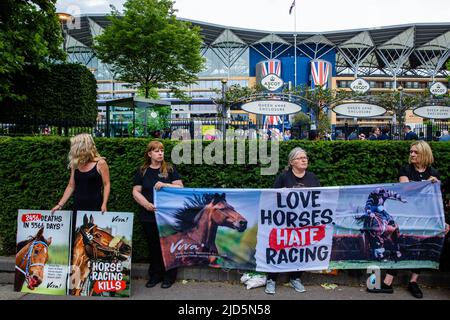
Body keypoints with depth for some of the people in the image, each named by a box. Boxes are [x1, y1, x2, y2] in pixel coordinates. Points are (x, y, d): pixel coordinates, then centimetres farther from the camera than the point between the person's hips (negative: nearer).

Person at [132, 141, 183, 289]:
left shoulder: (170, 169, 4)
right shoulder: (142, 171, 6)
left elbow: (180, 187, -2)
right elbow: (136, 192, 2)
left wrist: (164, 185, -17)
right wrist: (146, 204, -14)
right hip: (149, 215, 2)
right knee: (153, 246, 11)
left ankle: (169, 276, 19)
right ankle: (155, 275, 26)